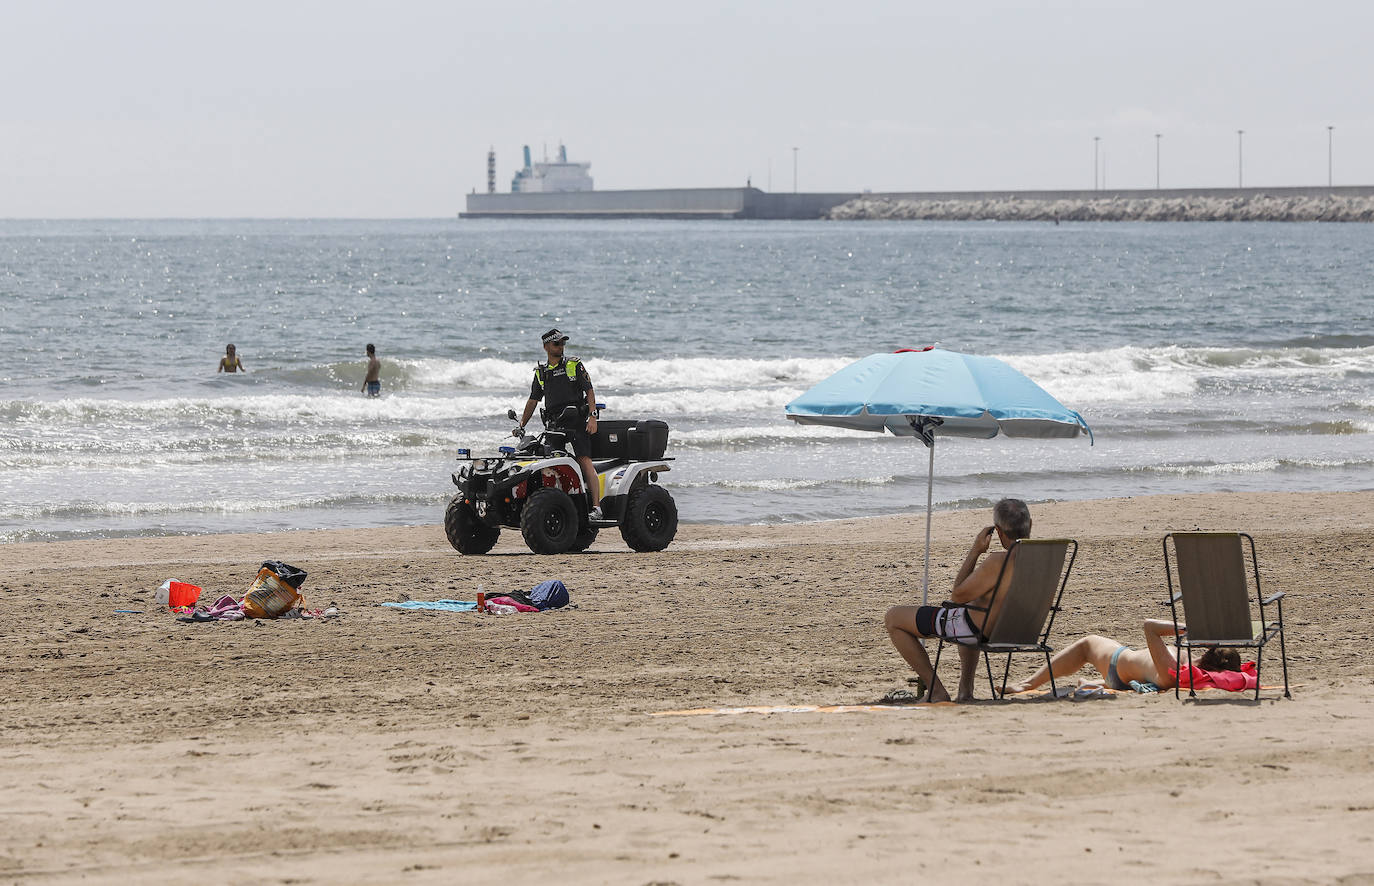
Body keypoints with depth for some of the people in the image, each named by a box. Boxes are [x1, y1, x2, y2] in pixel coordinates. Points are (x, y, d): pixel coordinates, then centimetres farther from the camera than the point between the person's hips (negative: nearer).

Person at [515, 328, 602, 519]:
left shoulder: (574, 365, 6)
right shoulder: (541, 373, 18)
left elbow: (589, 391, 1)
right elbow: (533, 400, 24)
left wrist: (592, 416, -11)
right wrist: (521, 426, 18)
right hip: (554, 423, 5)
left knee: (584, 460, -16)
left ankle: (596, 507, -23)